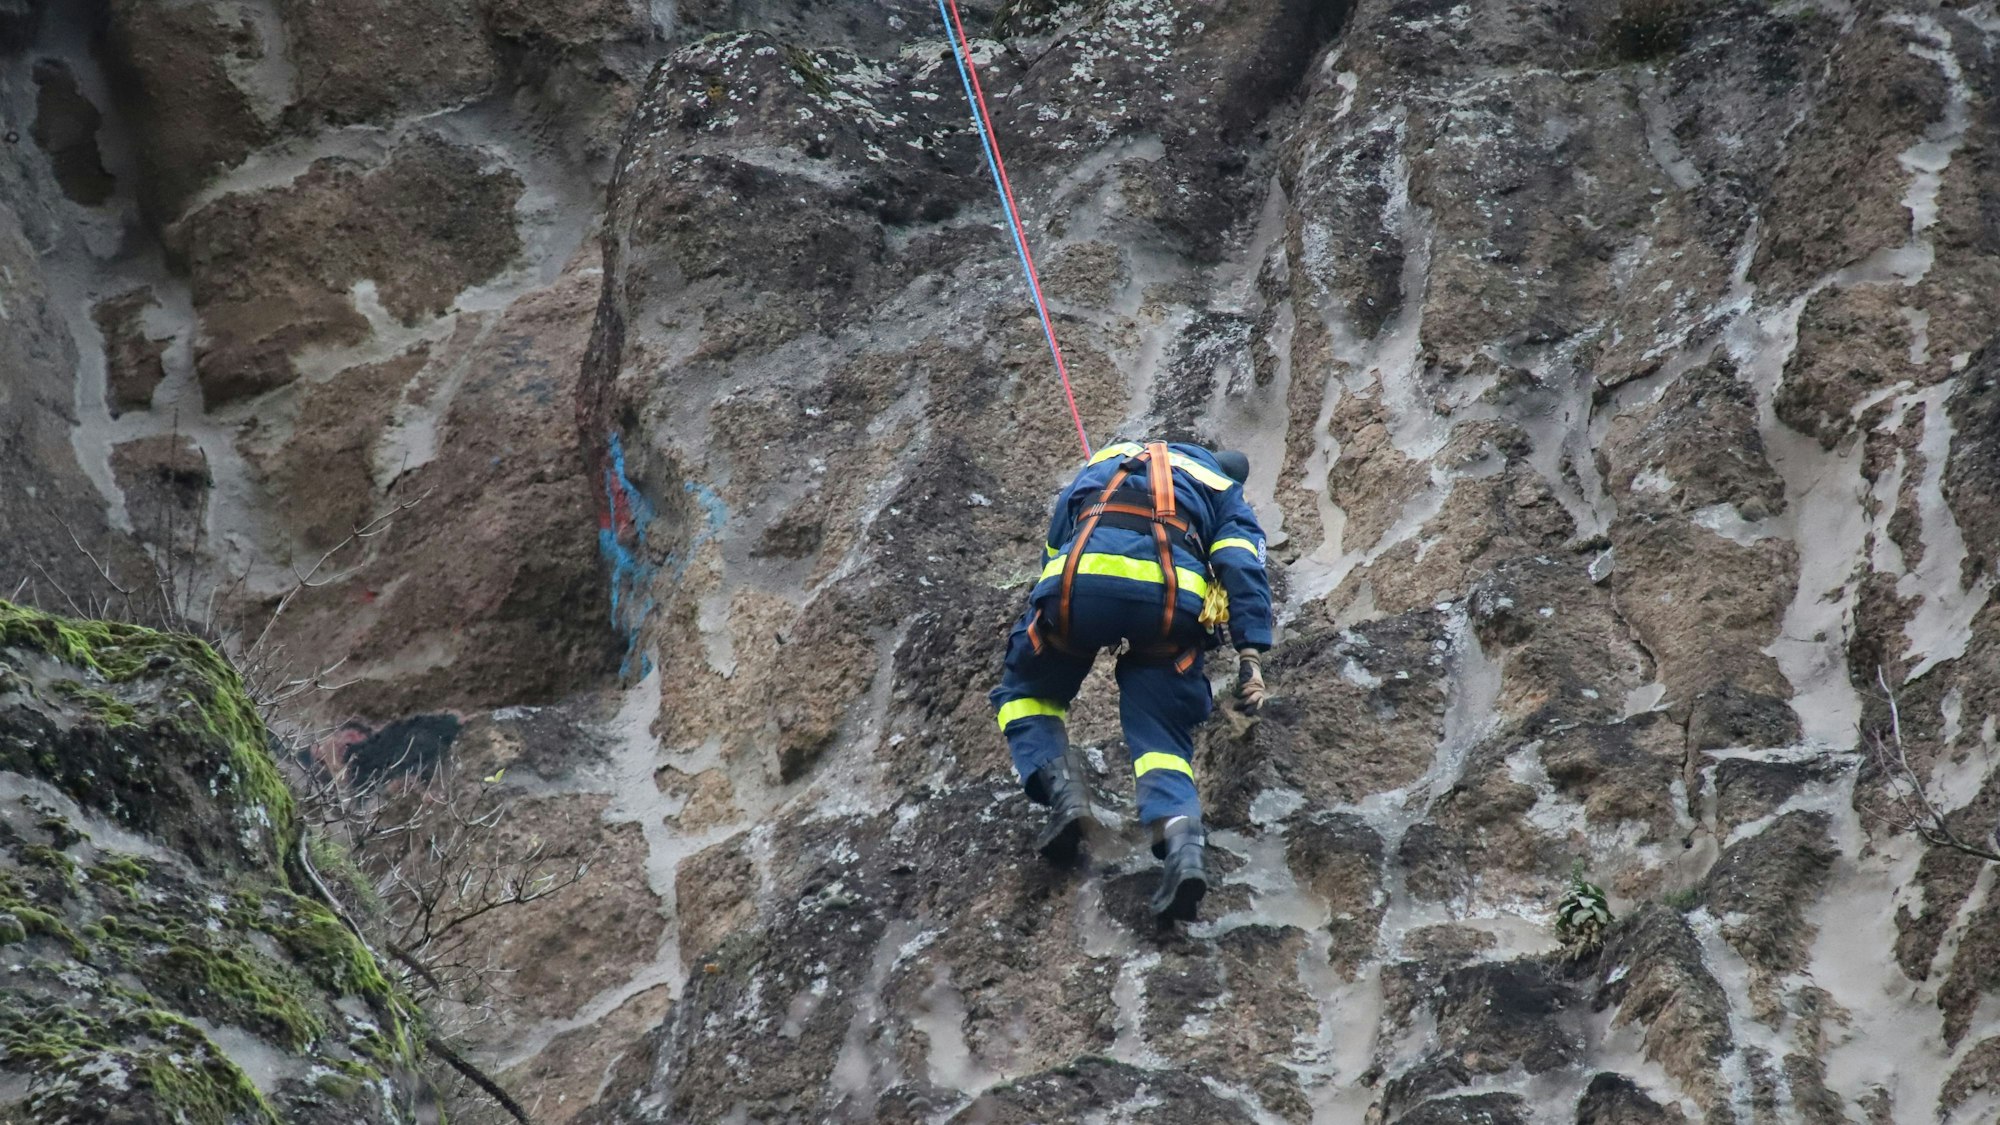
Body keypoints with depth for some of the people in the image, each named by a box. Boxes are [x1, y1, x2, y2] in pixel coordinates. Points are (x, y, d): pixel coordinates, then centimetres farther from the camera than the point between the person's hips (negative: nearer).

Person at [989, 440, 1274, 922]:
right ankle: (1181, 838, -22)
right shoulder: (1223, 491, 31)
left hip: (1080, 581, 0)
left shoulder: (1101, 465, 38)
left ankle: (1061, 789, -3)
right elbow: (1243, 566, 11)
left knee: (1024, 693, 23)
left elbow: (1054, 551, 35)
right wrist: (1251, 654, 3)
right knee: (1161, 736, 8)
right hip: (1171, 598, 0)